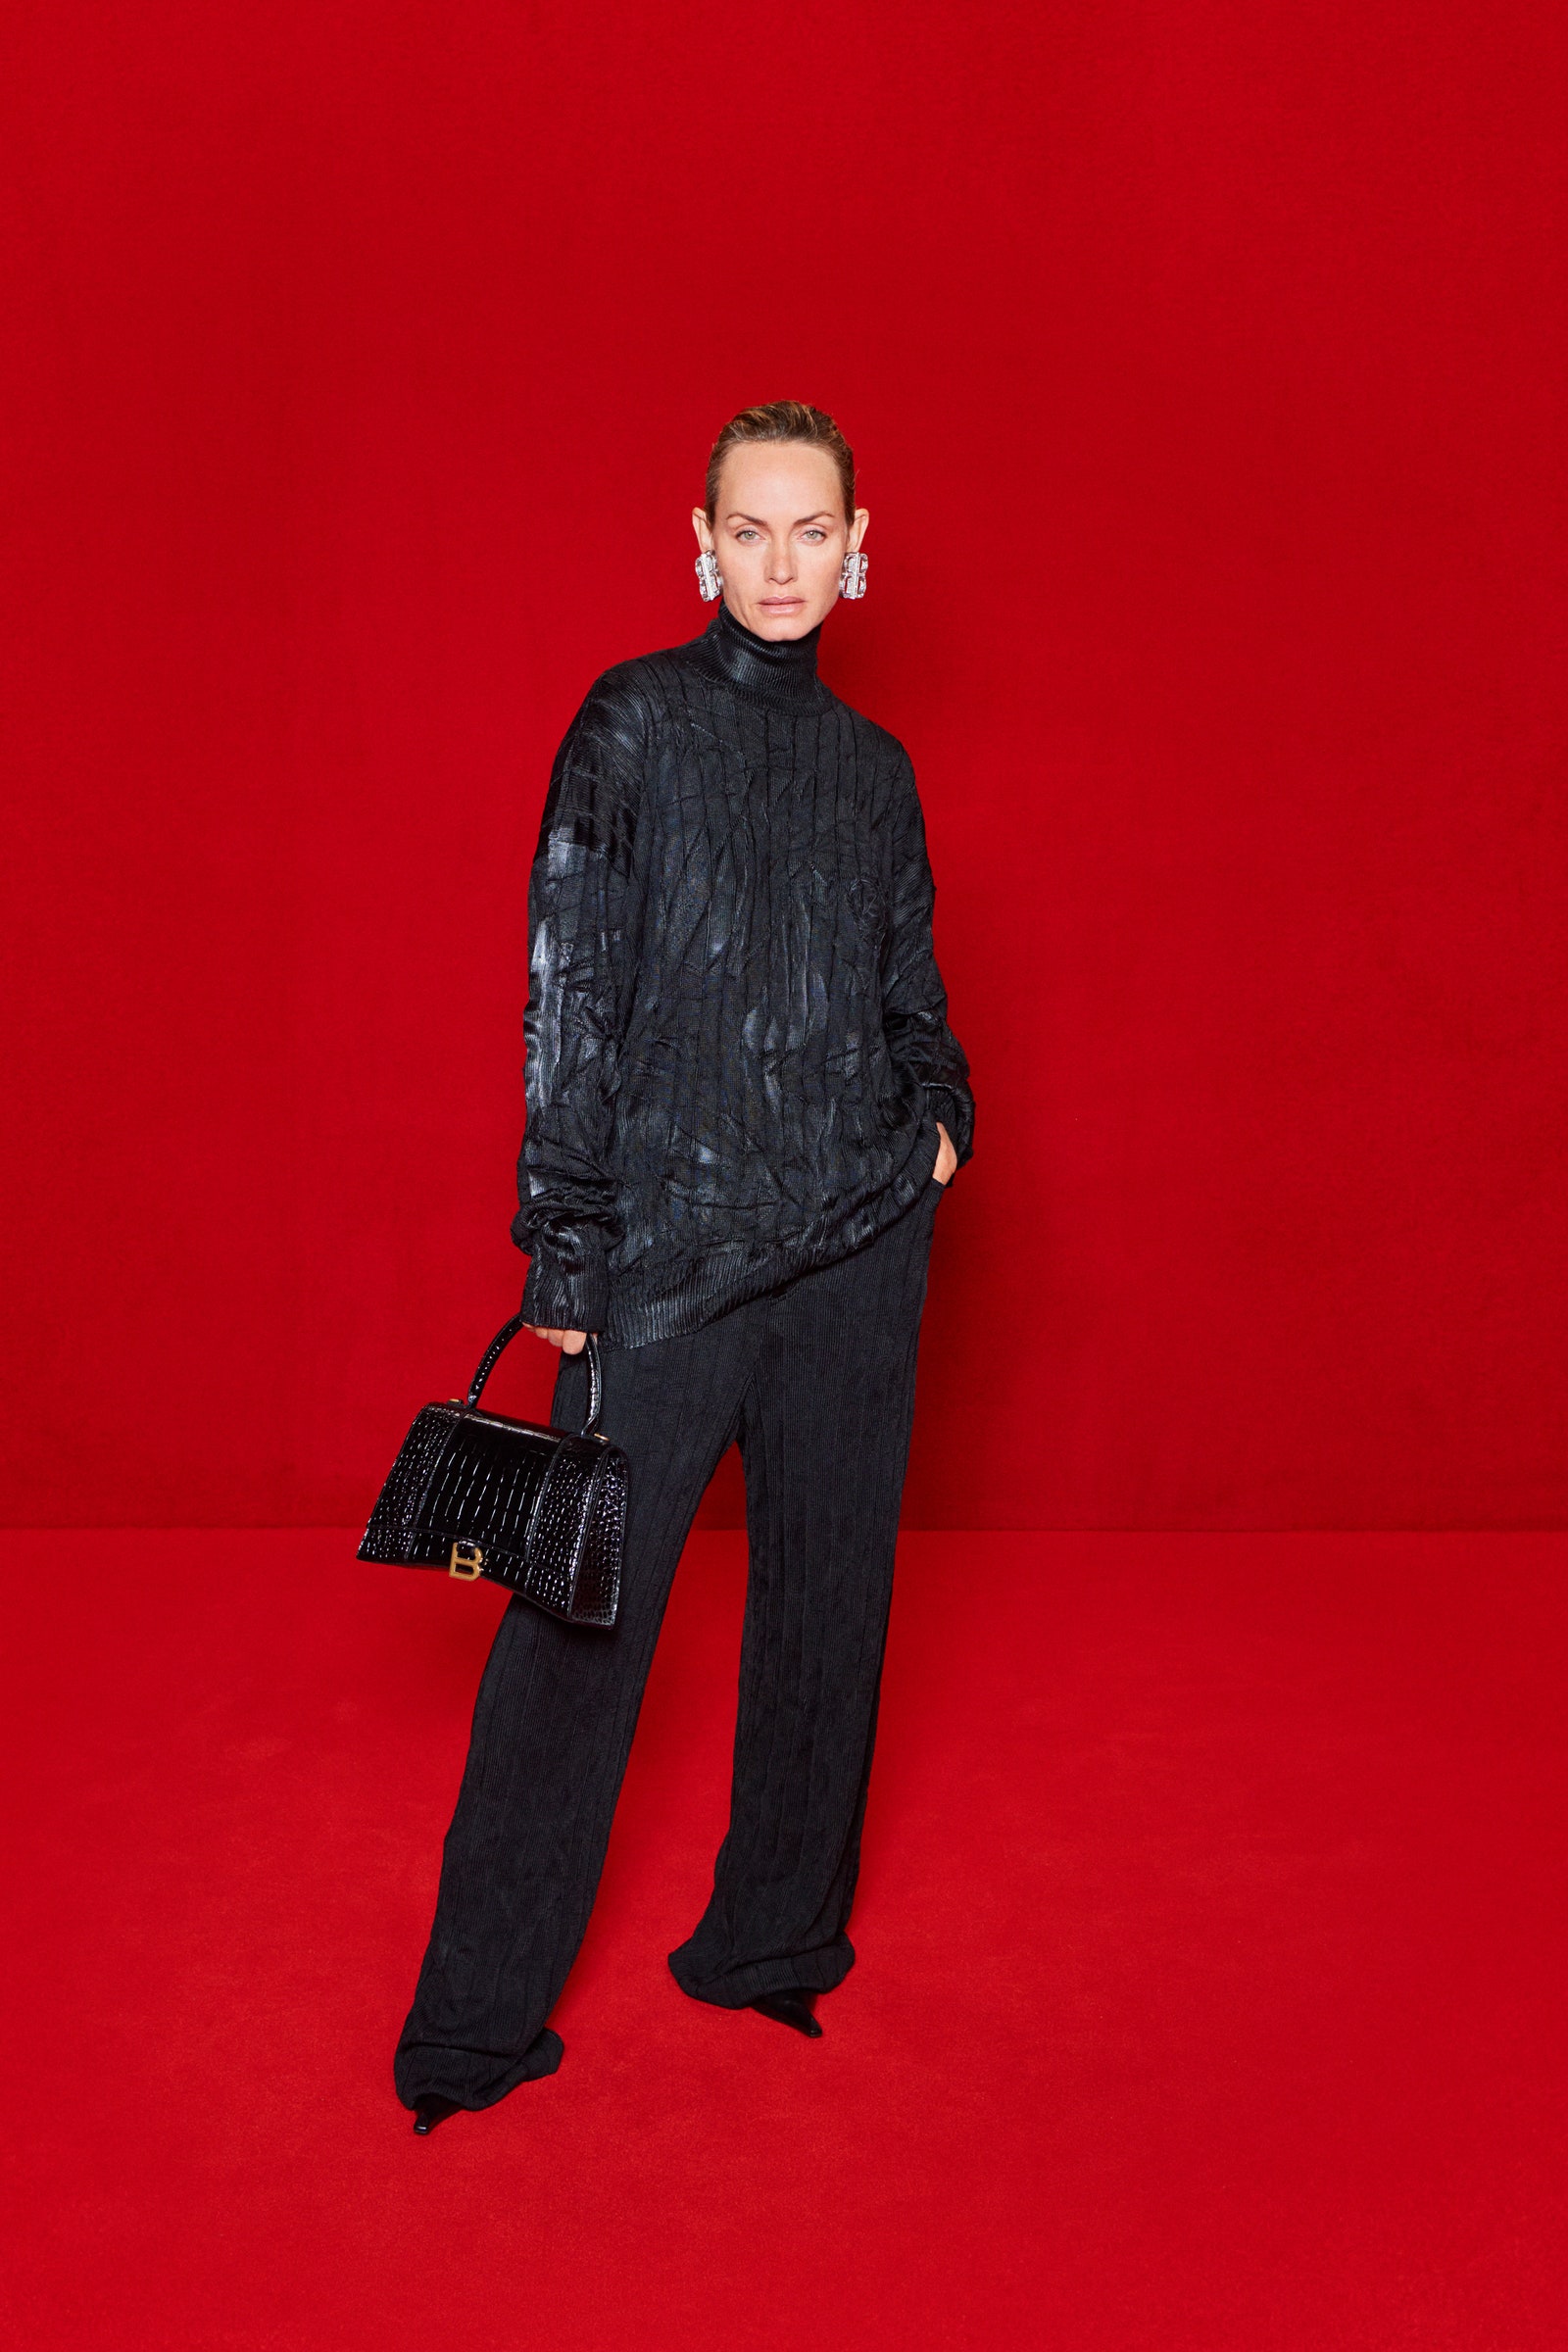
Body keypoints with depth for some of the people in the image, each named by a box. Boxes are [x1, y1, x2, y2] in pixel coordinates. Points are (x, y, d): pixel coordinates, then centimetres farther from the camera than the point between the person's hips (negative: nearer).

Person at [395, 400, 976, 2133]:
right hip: (669, 1243, -4)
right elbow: (569, 997, -4)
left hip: (858, 1243, 5)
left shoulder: (876, 766, 13)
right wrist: (565, 1250, -8)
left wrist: (941, 1113, 0)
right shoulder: (633, 723, 0)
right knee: (580, 1616, -1)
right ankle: (474, 2021, 12)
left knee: (826, 1596, 11)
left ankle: (777, 1942, 29)